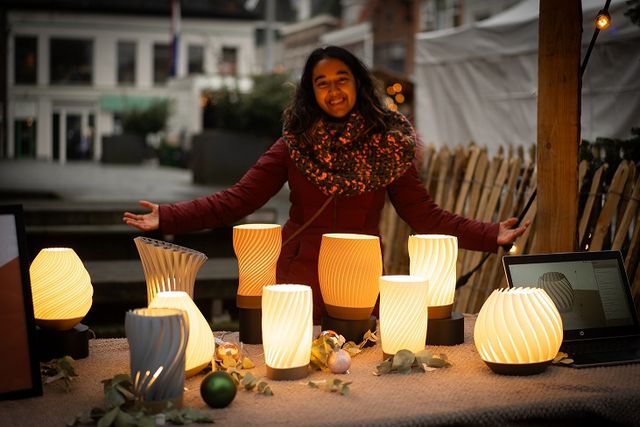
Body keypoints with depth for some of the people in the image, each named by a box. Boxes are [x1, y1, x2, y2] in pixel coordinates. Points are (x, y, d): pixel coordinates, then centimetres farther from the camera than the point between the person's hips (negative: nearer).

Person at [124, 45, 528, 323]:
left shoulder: (387, 144, -1)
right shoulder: (294, 144, -2)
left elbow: (424, 213, -3)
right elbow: (237, 199, -7)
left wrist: (491, 235, -14)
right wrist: (167, 217, -17)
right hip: (298, 287, 0)